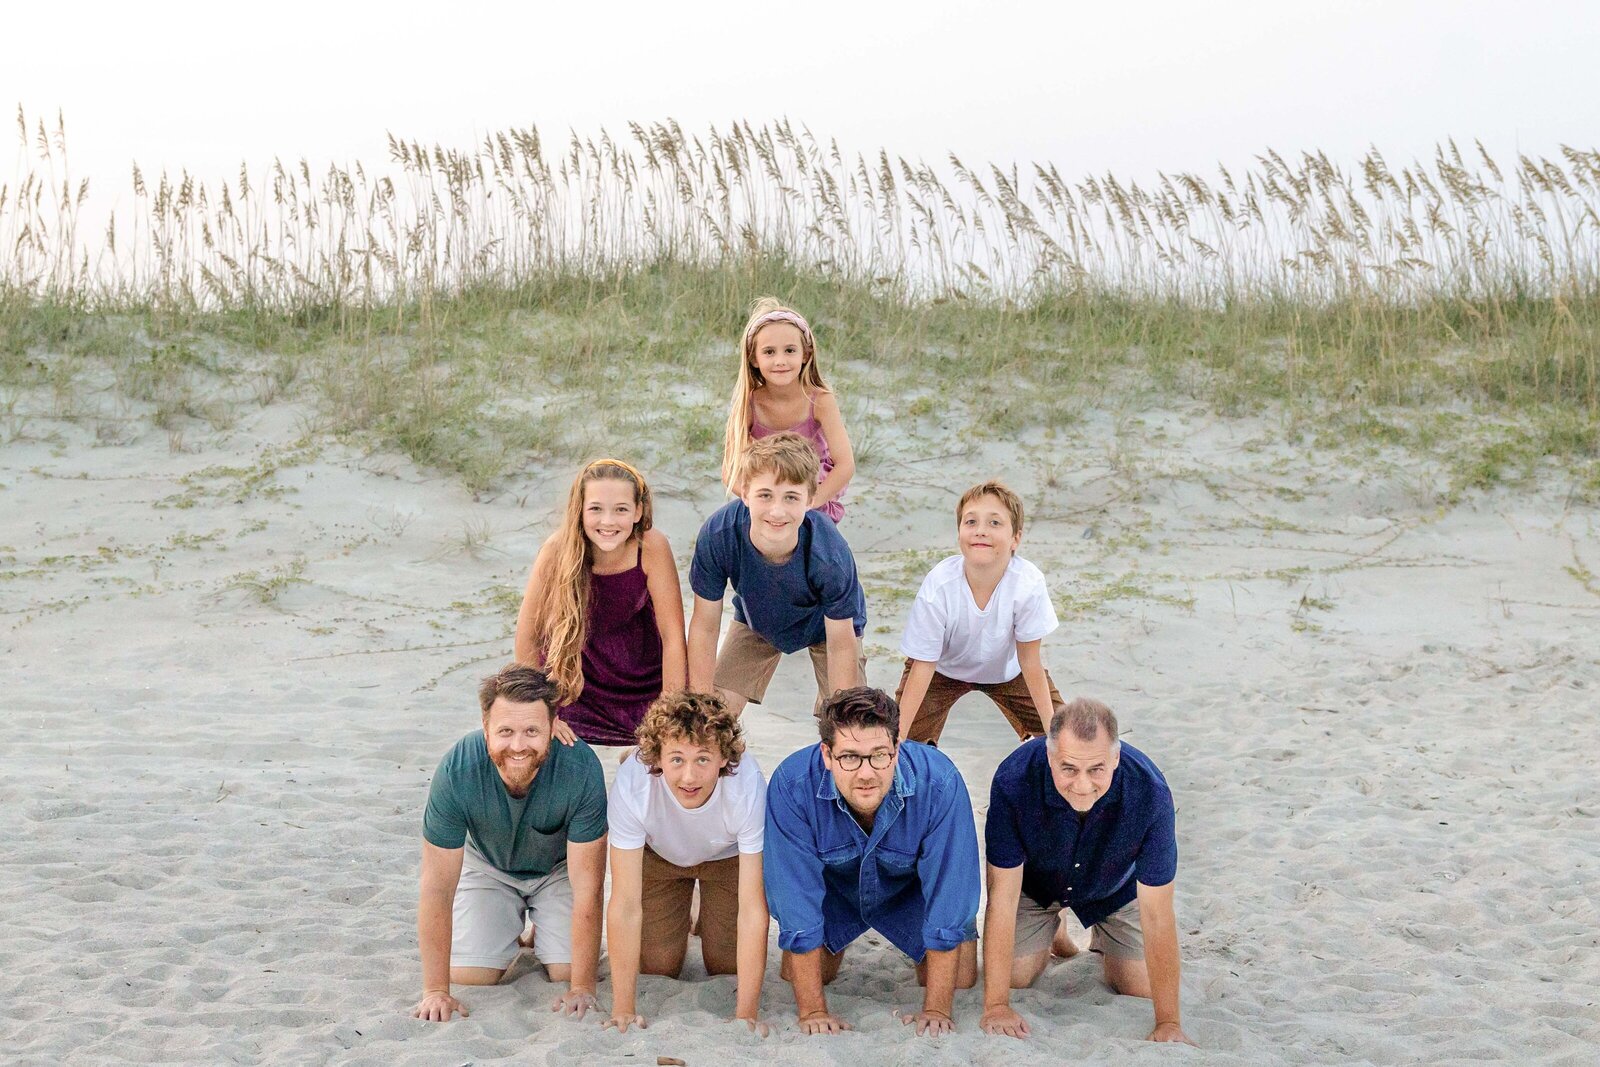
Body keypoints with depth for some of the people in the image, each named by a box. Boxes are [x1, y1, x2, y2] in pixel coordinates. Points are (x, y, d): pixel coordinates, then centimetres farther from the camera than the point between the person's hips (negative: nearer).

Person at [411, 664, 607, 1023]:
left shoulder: (580, 768, -37)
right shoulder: (456, 771, -35)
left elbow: (587, 887, -30)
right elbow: (437, 887, -27)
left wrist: (582, 987, -29)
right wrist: (436, 991, -26)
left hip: (559, 868, 0)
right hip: (488, 866, 1)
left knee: (567, 972, -13)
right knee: (469, 976, -11)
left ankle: (542, 934, 21)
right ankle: (510, 938, 23)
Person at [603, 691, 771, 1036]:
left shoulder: (749, 788, -41)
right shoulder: (630, 785, -40)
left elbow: (752, 908, -35)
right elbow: (625, 904, -34)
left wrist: (747, 1014, -35)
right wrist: (623, 1009, -33)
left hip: (728, 855, 0)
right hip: (657, 854, 0)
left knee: (727, 969, -3)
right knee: (656, 969, 0)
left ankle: (709, 917, 28)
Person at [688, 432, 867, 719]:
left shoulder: (831, 557, -41)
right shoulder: (717, 534, -37)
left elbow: (840, 644, -25)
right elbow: (705, 626, -23)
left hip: (825, 624, -2)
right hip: (756, 621, 2)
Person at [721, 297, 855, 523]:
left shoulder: (820, 401, -21)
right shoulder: (749, 404, -17)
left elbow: (845, 465, -25)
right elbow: (730, 473, -16)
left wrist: (807, 504, -34)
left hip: (818, 497, -2)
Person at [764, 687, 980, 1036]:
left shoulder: (939, 783, -39)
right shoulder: (792, 785, -37)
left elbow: (948, 903, -30)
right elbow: (796, 901, -29)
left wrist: (936, 1011, -28)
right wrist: (813, 1012, -27)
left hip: (913, 887, 0)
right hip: (833, 889, 1)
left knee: (960, 981, -7)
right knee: (795, 980, -4)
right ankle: (833, 948, 30)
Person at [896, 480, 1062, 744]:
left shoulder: (1029, 584, -34)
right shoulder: (938, 586, -35)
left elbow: (1029, 658, -20)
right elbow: (923, 664, -25)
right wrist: (898, 735, -26)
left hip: (1007, 668, 1)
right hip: (944, 668, -1)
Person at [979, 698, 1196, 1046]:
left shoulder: (1149, 793, -39)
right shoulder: (1014, 780, -39)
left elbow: (1156, 914, -31)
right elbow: (1002, 897, -31)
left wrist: (1168, 1023, -28)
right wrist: (996, 1006, -32)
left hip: (1115, 888, 0)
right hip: (1035, 883, 0)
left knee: (1142, 991, -5)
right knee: (1012, 979, -7)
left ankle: (1103, 945, 29)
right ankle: (1051, 931, 26)